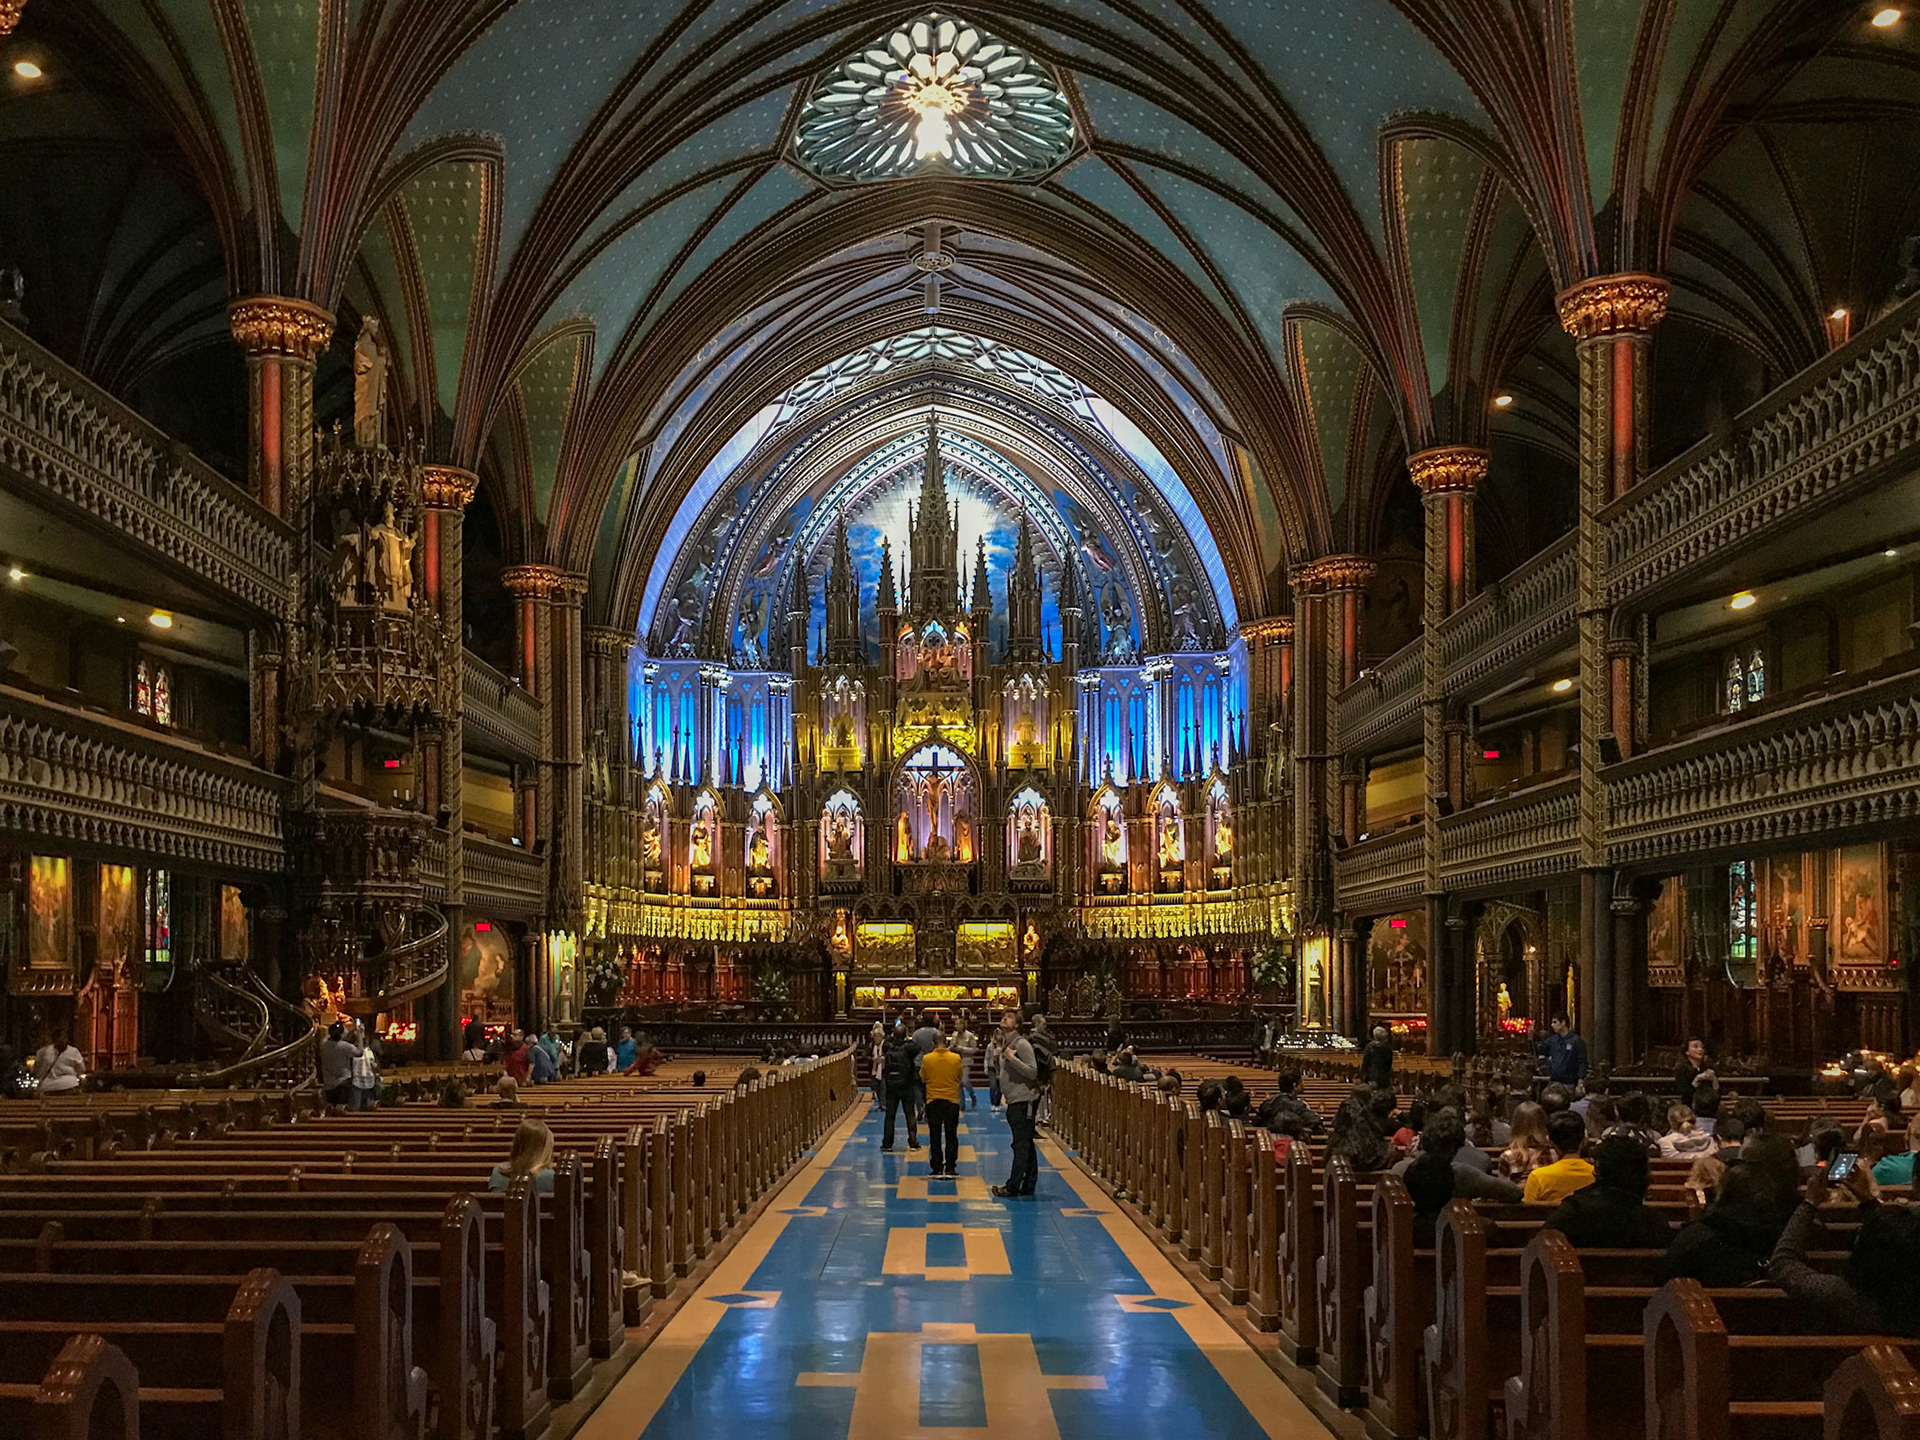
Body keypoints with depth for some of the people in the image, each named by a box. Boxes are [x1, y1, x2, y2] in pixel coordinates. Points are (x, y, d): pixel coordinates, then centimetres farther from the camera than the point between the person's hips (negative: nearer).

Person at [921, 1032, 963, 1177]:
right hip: (952, 1100, 0)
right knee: (951, 1136, 7)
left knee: (935, 1137, 7)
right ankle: (949, 1168, 5)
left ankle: (937, 1168, 6)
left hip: (933, 1101, 0)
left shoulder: (927, 1059, -8)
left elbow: (923, 1079, 4)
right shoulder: (955, 1058, -7)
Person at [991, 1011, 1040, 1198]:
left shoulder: (1022, 1044, -12)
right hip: (1014, 1102, 10)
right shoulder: (1006, 1044, 16)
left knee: (1021, 1145, -7)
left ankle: (1013, 1186, -7)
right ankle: (1028, 1185, 15)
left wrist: (1013, 1059, -21)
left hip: (1023, 1101, -10)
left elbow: (1032, 1072, -18)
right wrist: (1001, 1055, 11)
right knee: (1025, 1145, 12)